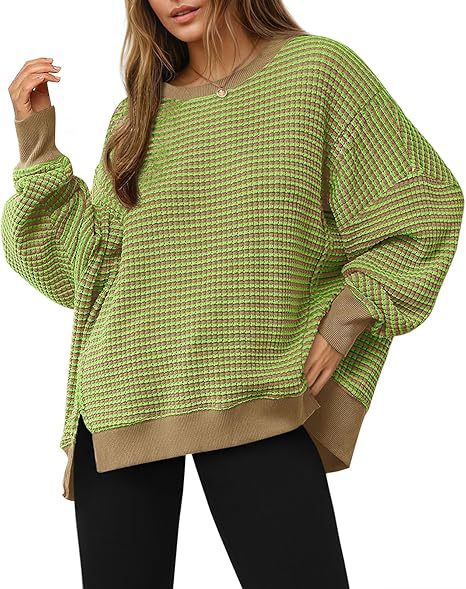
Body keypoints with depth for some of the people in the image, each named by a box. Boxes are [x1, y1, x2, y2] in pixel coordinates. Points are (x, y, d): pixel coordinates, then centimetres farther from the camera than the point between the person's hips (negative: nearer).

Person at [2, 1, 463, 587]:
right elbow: (81, 268, 7)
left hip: (253, 403, -3)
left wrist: (346, 321, -4)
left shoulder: (317, 67, 2)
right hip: (121, 396, 3)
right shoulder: (136, 118, 11)